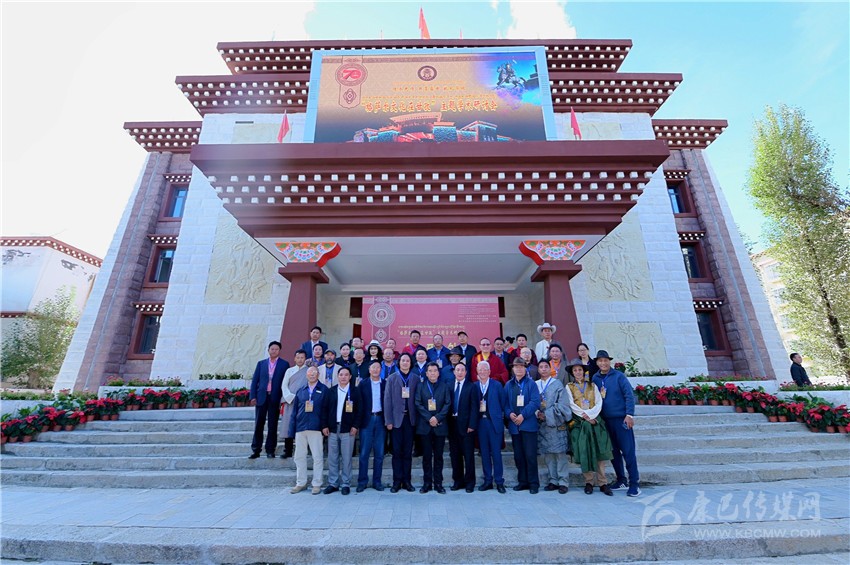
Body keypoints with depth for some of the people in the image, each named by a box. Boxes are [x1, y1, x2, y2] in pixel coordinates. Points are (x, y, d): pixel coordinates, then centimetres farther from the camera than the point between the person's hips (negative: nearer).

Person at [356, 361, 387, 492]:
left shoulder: (385, 384, 5)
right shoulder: (363, 384, 3)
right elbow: (359, 403, -1)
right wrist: (358, 421, -6)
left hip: (380, 420, 1)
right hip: (367, 420, -1)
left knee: (379, 453, 7)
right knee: (364, 452, 2)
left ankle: (377, 481, 19)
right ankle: (362, 481, 15)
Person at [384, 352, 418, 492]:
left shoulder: (416, 379, 3)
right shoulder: (392, 378, 1)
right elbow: (387, 400, -2)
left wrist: (417, 418, -4)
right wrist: (388, 420, -6)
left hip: (410, 418, 1)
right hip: (396, 418, -1)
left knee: (408, 451, 9)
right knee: (397, 451, 5)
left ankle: (407, 480, 20)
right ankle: (397, 481, 16)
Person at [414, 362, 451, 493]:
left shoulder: (444, 387, 7)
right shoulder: (420, 386, 6)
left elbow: (448, 404, -1)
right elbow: (418, 404, -1)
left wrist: (437, 418, -12)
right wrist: (429, 418, -11)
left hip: (440, 426, 0)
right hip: (425, 426, 0)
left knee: (438, 455, 6)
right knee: (426, 455, 5)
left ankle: (438, 483, 16)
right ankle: (427, 483, 16)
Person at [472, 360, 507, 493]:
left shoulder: (497, 385, 0)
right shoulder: (474, 386, 4)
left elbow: (503, 403, 2)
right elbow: (473, 405, 5)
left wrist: (501, 416, -3)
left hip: (494, 422, -2)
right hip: (480, 422, 2)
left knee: (496, 452, 2)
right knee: (484, 453, 9)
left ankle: (499, 482, 15)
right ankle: (487, 481, 22)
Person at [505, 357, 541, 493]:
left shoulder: (531, 384, -1)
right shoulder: (508, 385, 10)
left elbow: (535, 402, -10)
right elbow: (505, 403, 8)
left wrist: (523, 415, -16)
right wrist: (510, 414, -10)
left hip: (528, 424, -4)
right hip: (514, 425, 4)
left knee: (530, 455, -1)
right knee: (518, 455, 11)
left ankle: (533, 483, 12)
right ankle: (522, 481, 24)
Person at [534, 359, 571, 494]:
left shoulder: (557, 384, -1)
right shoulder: (536, 385, 8)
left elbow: (563, 404, -6)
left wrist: (547, 415, -11)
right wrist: (537, 413, -10)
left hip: (556, 424, -3)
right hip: (542, 424, 3)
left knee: (560, 453, -1)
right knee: (547, 454, 8)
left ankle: (563, 482, 9)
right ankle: (553, 481, 19)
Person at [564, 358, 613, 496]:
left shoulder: (592, 385, 11)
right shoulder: (569, 387, 6)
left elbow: (599, 403, 2)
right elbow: (572, 405, -3)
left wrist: (590, 414, -12)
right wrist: (585, 416, -12)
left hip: (595, 422, 1)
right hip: (579, 423, -1)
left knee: (599, 453, -1)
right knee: (584, 453, -1)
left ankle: (602, 483, 6)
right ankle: (589, 482, 9)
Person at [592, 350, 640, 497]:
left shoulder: (619, 376, -5)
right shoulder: (595, 379, 5)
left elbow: (629, 395, -8)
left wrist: (629, 415, -14)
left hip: (621, 419, -4)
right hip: (605, 420, 4)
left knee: (628, 451, -1)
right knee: (613, 451, 12)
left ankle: (634, 482, 10)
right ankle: (621, 479, 26)